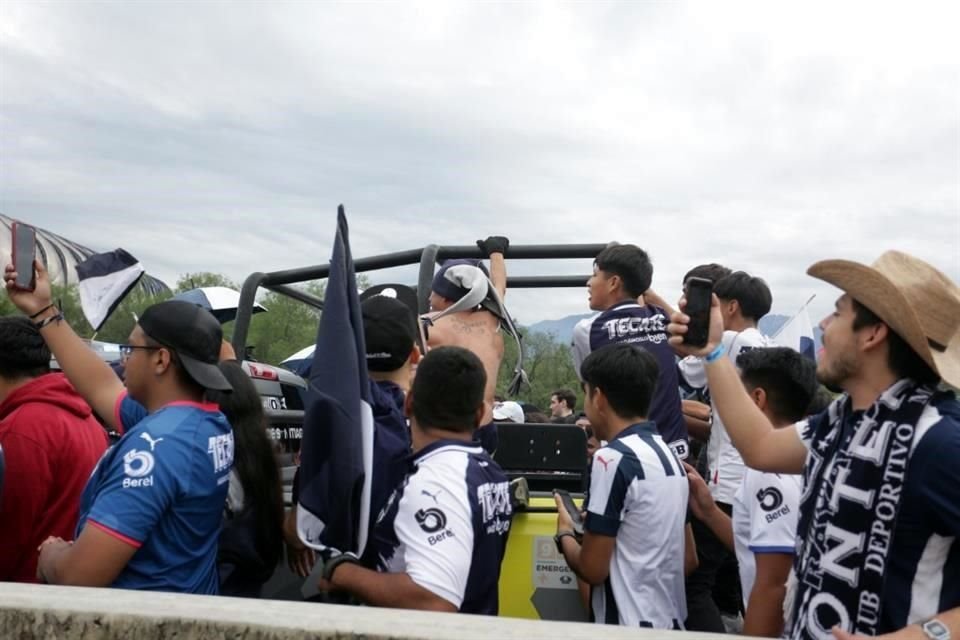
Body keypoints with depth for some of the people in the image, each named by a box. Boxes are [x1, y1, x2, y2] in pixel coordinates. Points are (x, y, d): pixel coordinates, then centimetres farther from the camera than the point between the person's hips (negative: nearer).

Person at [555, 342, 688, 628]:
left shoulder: (614, 458, -18)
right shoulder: (669, 454, 8)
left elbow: (592, 569, -16)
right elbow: (688, 558, 14)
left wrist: (564, 533, 3)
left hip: (627, 625, -8)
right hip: (671, 619, 8)